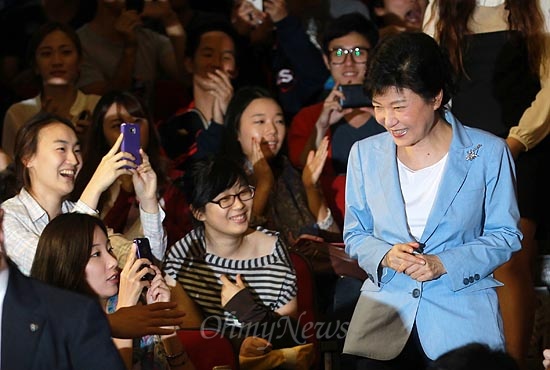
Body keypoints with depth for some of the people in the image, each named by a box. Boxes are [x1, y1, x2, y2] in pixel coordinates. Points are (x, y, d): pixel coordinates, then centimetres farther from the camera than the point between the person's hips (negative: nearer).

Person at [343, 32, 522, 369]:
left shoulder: (488, 153, -5)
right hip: (384, 320, 2)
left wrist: (444, 264, -16)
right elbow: (355, 235, 10)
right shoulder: (366, 154, 4)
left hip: (464, 322, -2)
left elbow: (505, 236, -1)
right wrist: (385, 255, -13)